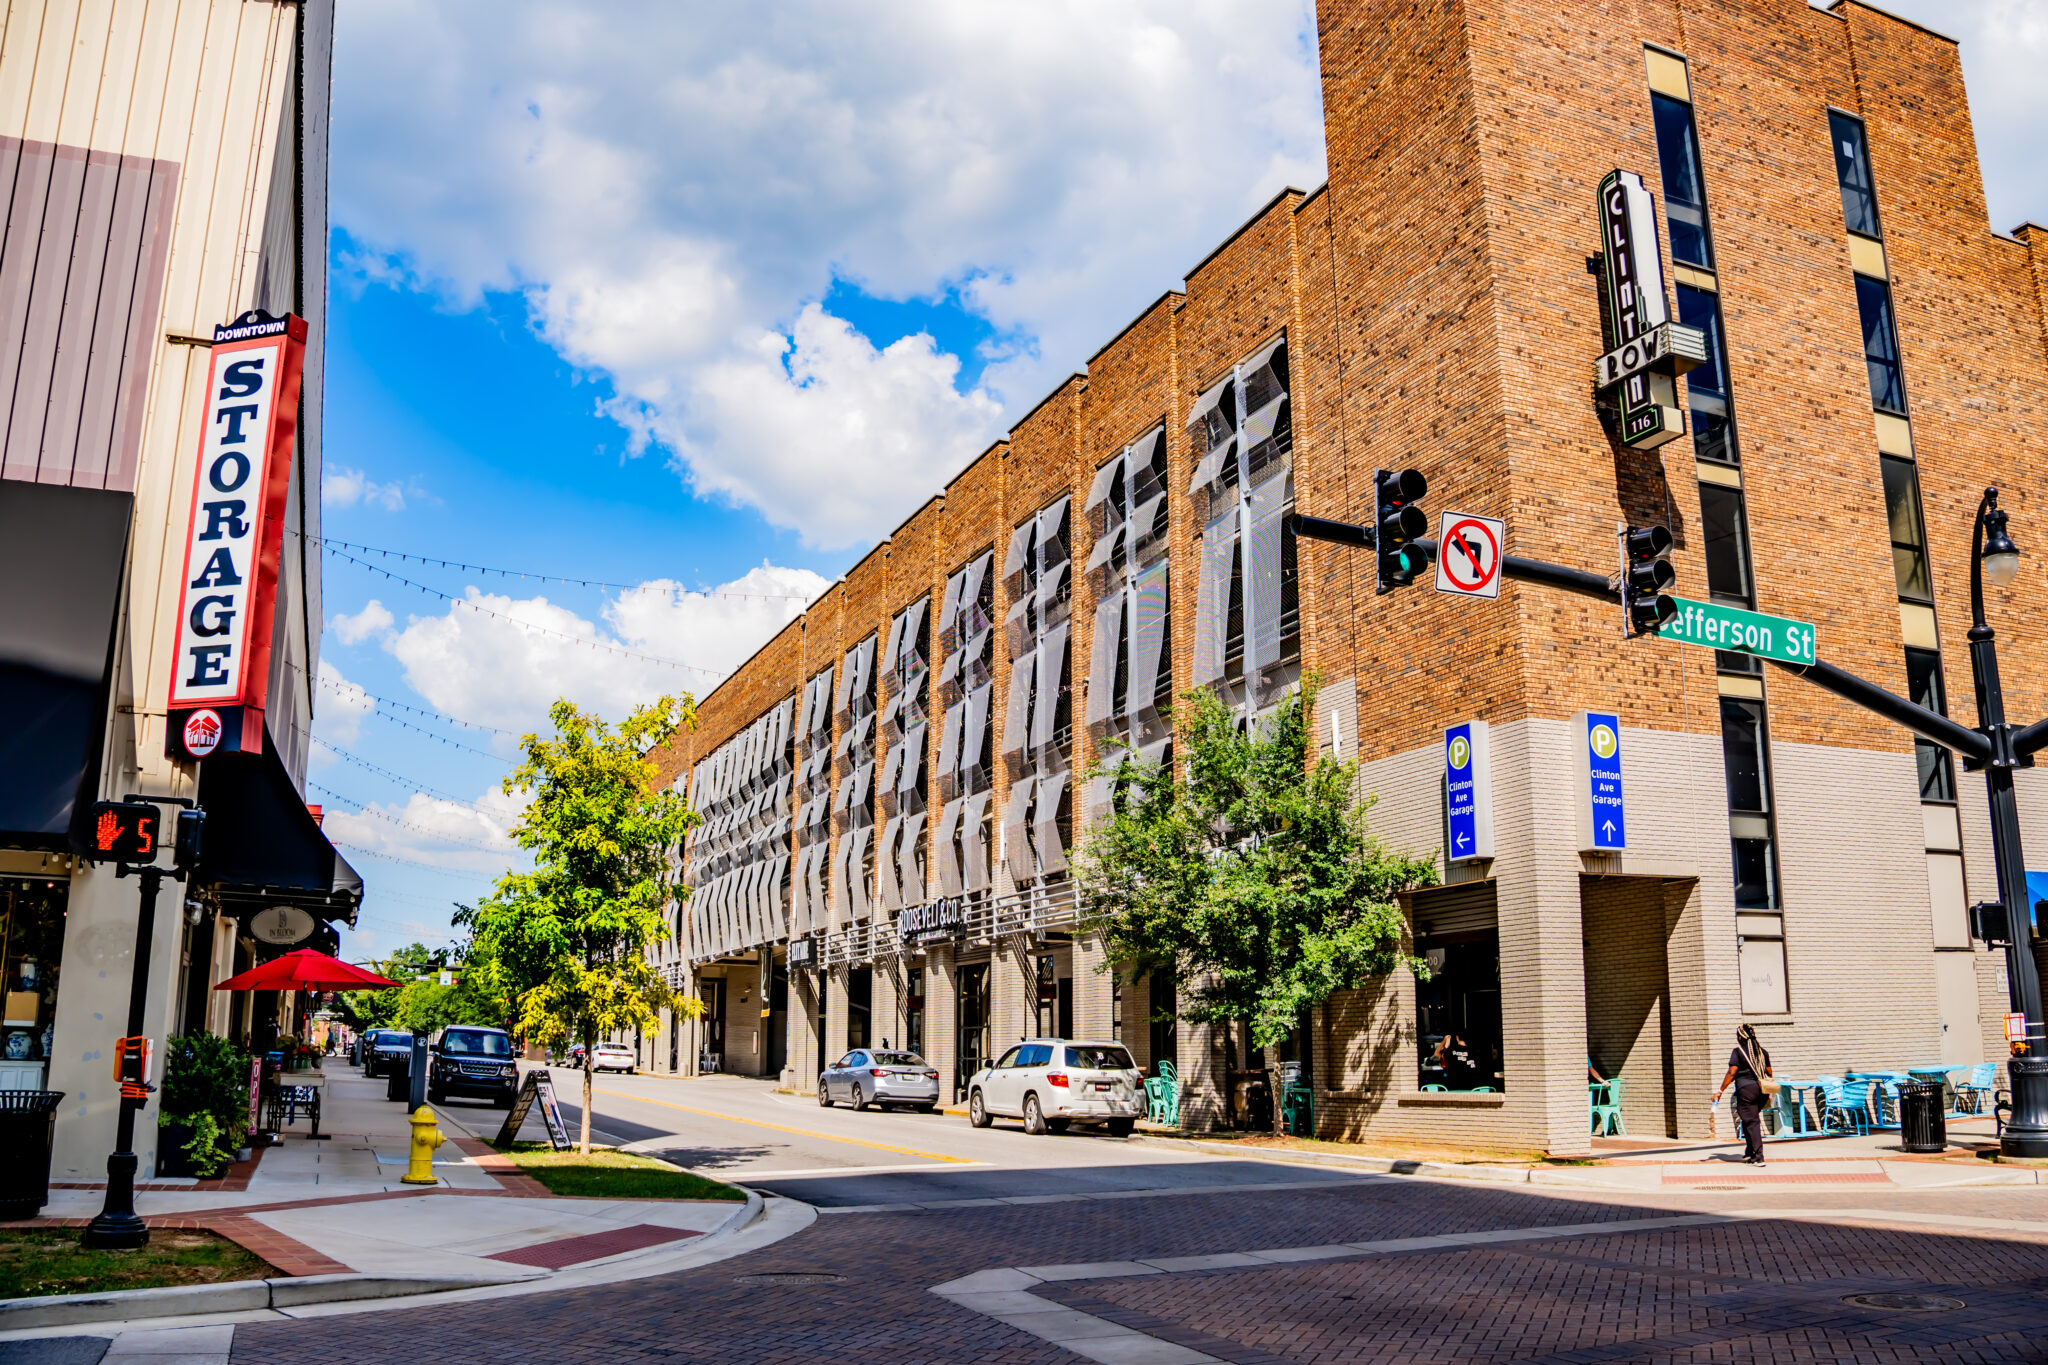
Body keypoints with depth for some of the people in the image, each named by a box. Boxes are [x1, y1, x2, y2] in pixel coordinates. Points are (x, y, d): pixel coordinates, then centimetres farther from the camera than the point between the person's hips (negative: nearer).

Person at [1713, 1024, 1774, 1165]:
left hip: (1746, 1089, -6)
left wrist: (1720, 1091, -7)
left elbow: (1731, 1073, -11)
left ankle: (1758, 1157, -5)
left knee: (1751, 1122, -2)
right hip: (1761, 1090, 6)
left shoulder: (1738, 1052, -6)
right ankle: (1750, 1152, 20)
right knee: (1752, 1120, 18)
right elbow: (1769, 1072, 13)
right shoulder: (1762, 1051, 10)